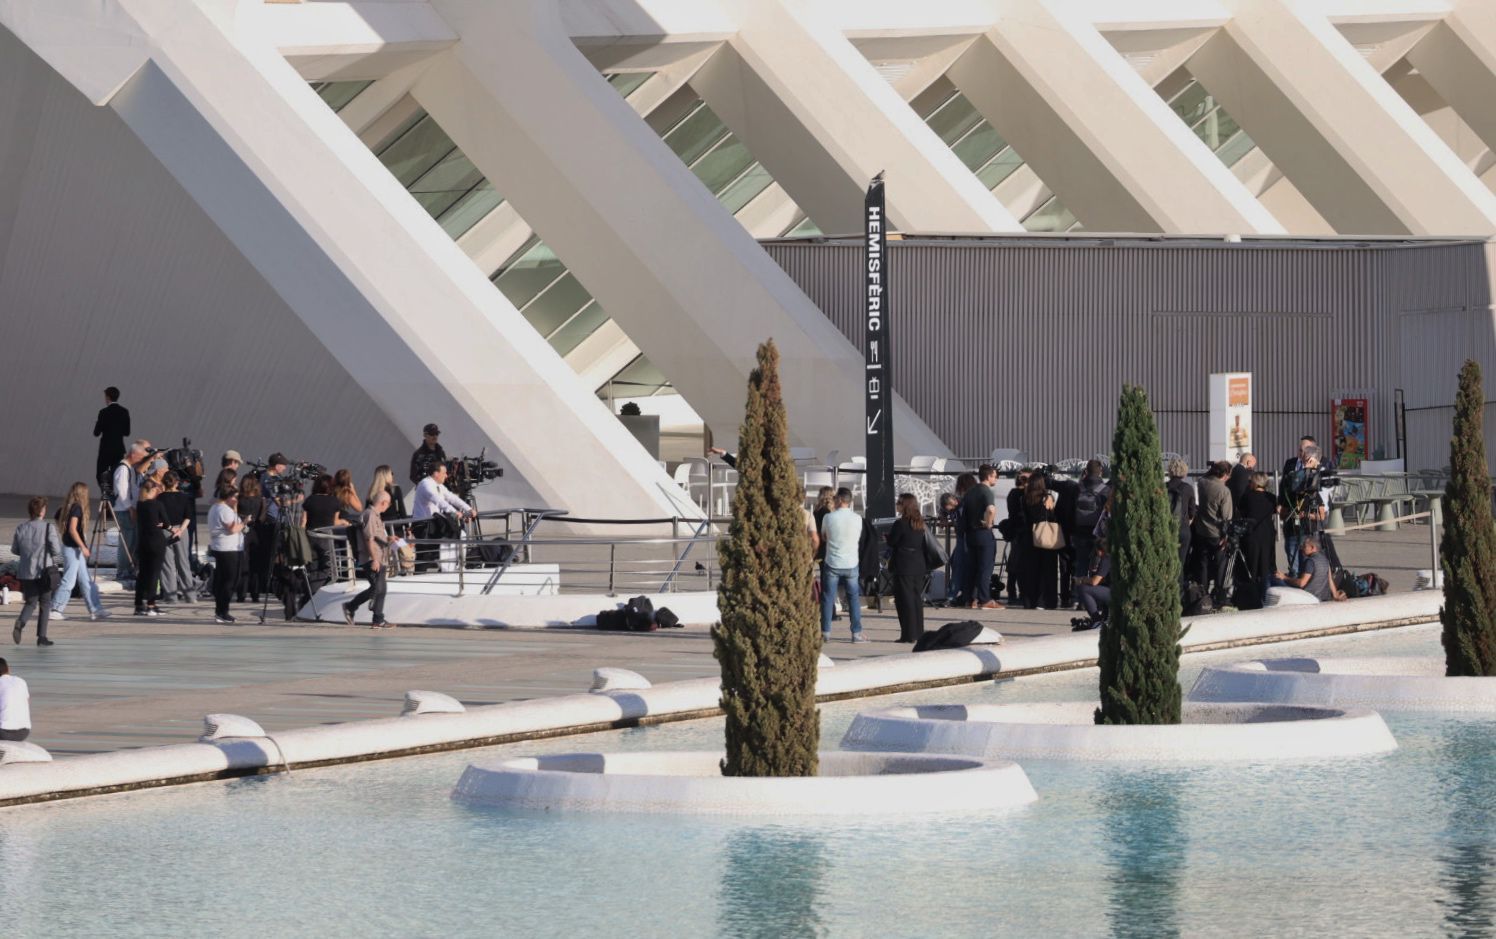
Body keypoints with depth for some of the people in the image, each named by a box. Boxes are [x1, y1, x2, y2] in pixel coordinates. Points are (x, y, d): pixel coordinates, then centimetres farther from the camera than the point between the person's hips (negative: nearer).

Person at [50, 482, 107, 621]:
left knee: (86, 581, 10)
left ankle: (95, 610, 13)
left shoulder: (68, 507, 11)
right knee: (68, 581, -5)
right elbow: (72, 529, -22)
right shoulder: (77, 508, -15)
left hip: (74, 548, 10)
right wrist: (83, 547, -18)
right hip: (73, 548, -10)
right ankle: (55, 610, -1)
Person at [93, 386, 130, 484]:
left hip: (106, 449, -5)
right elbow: (127, 432, 8)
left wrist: (97, 424, 11)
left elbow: (96, 433, -8)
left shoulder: (104, 412, -12)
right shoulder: (124, 412, 2)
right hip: (119, 449, 5)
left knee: (100, 476, 2)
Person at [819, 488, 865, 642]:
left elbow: (823, 537, 5)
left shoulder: (829, 517, -10)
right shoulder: (857, 519, -6)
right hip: (851, 564, 1)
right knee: (854, 599, 9)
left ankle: (825, 633, 7)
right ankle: (856, 633, 7)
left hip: (832, 564, -1)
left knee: (828, 599, 7)